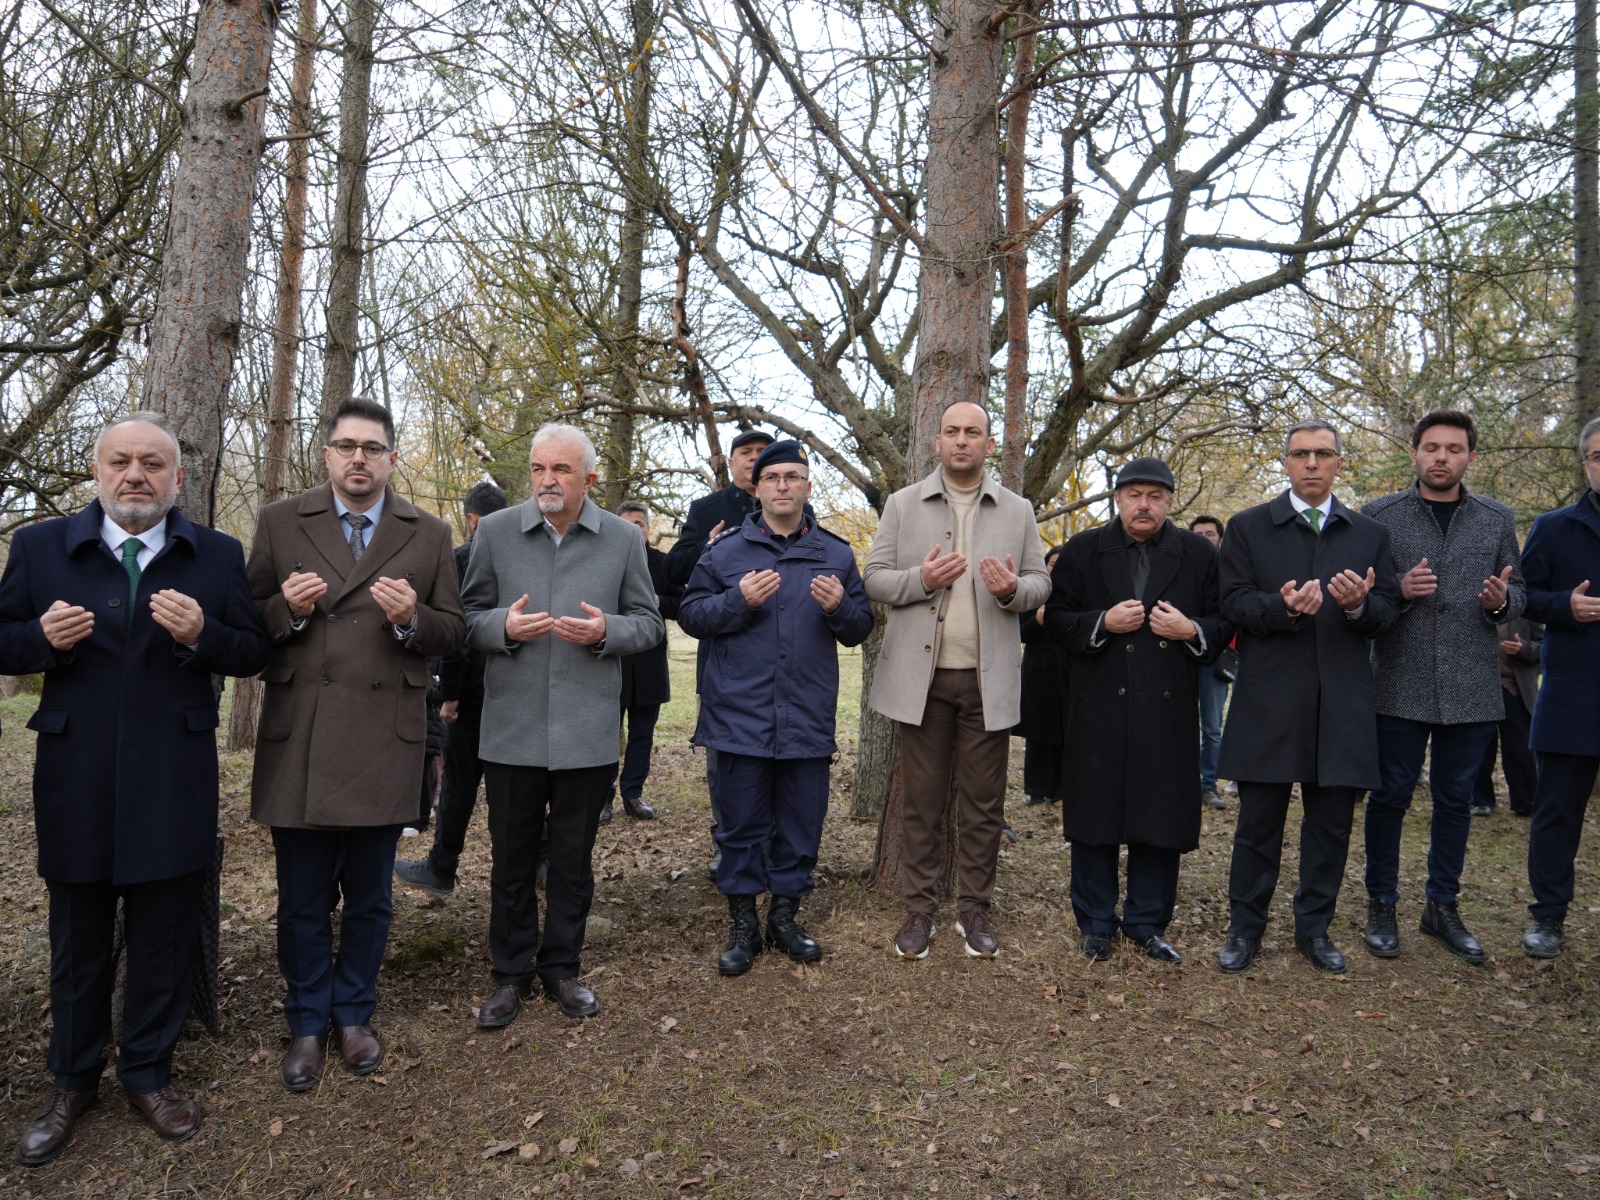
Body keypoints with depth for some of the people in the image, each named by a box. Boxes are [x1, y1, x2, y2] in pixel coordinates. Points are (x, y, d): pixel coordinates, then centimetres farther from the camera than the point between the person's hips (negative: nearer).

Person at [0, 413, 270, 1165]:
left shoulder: (218, 555, 1)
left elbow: (253, 654, 0)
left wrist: (201, 635, -20)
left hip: (174, 783, 0)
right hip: (75, 780, 0)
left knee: (165, 938, 11)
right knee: (77, 941, 14)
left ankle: (148, 1074, 30)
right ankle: (73, 1082, 33)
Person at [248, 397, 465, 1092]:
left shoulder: (430, 535, 6)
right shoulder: (280, 524, 5)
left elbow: (453, 632, 4)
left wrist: (412, 618, -16)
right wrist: (286, 609, -16)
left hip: (383, 743, 1)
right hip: (298, 743, 0)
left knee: (370, 898, 13)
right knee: (302, 900, 11)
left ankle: (353, 1015, 33)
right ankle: (307, 1025, 30)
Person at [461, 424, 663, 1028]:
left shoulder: (624, 539, 0)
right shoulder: (495, 531, 0)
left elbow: (649, 624, 4)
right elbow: (468, 616, 4)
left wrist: (605, 631, -16)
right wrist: (503, 627, -17)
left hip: (588, 731, 0)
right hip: (512, 728, 0)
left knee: (573, 861, 14)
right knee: (511, 859, 11)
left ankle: (561, 967, 32)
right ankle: (511, 973, 29)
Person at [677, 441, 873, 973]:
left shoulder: (837, 554, 8)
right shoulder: (724, 552, 4)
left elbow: (860, 629, 8)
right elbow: (690, 615, 0)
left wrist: (839, 607, -14)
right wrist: (739, 600, -16)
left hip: (808, 720, 2)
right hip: (741, 717, -1)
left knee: (802, 823, 10)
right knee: (742, 823, 7)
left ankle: (785, 914, 28)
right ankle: (743, 923, 22)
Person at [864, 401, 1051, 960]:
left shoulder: (1018, 511, 8)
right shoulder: (903, 504, 5)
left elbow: (1040, 583, 8)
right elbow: (874, 578, 2)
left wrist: (1014, 590, -15)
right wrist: (922, 579, -17)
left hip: (989, 678, 1)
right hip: (922, 676, -1)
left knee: (984, 804, 8)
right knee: (922, 801, 7)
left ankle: (975, 911, 21)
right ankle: (920, 910, 19)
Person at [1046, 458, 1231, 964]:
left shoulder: (1198, 554, 8)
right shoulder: (1082, 551, 5)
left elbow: (1225, 623, 8)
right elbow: (1056, 618, 2)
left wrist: (1191, 630, -11)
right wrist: (1104, 622, -13)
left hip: (1168, 709, 1)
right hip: (1100, 709, -1)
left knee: (1162, 818, 6)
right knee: (1096, 813, 6)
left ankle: (1147, 922, 23)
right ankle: (1096, 923, 21)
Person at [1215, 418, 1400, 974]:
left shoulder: (1369, 534, 12)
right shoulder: (1248, 527, 4)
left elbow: (1388, 609, 4)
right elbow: (1233, 602, -5)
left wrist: (1360, 605, -18)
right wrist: (1281, 607, -23)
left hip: (1342, 703, 3)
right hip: (1269, 699, -2)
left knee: (1331, 821, 9)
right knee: (1259, 820, 5)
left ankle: (1314, 927, 26)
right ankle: (1245, 928, 19)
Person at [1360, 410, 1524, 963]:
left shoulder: (1498, 519, 8)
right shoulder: (1380, 515, 0)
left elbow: (1518, 592, 11)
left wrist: (1502, 600, -12)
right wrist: (1400, 589, -19)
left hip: (1471, 687, 3)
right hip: (1400, 685, -2)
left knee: (1455, 799, 12)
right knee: (1390, 797, 5)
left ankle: (1442, 906, 26)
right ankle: (1381, 906, 19)